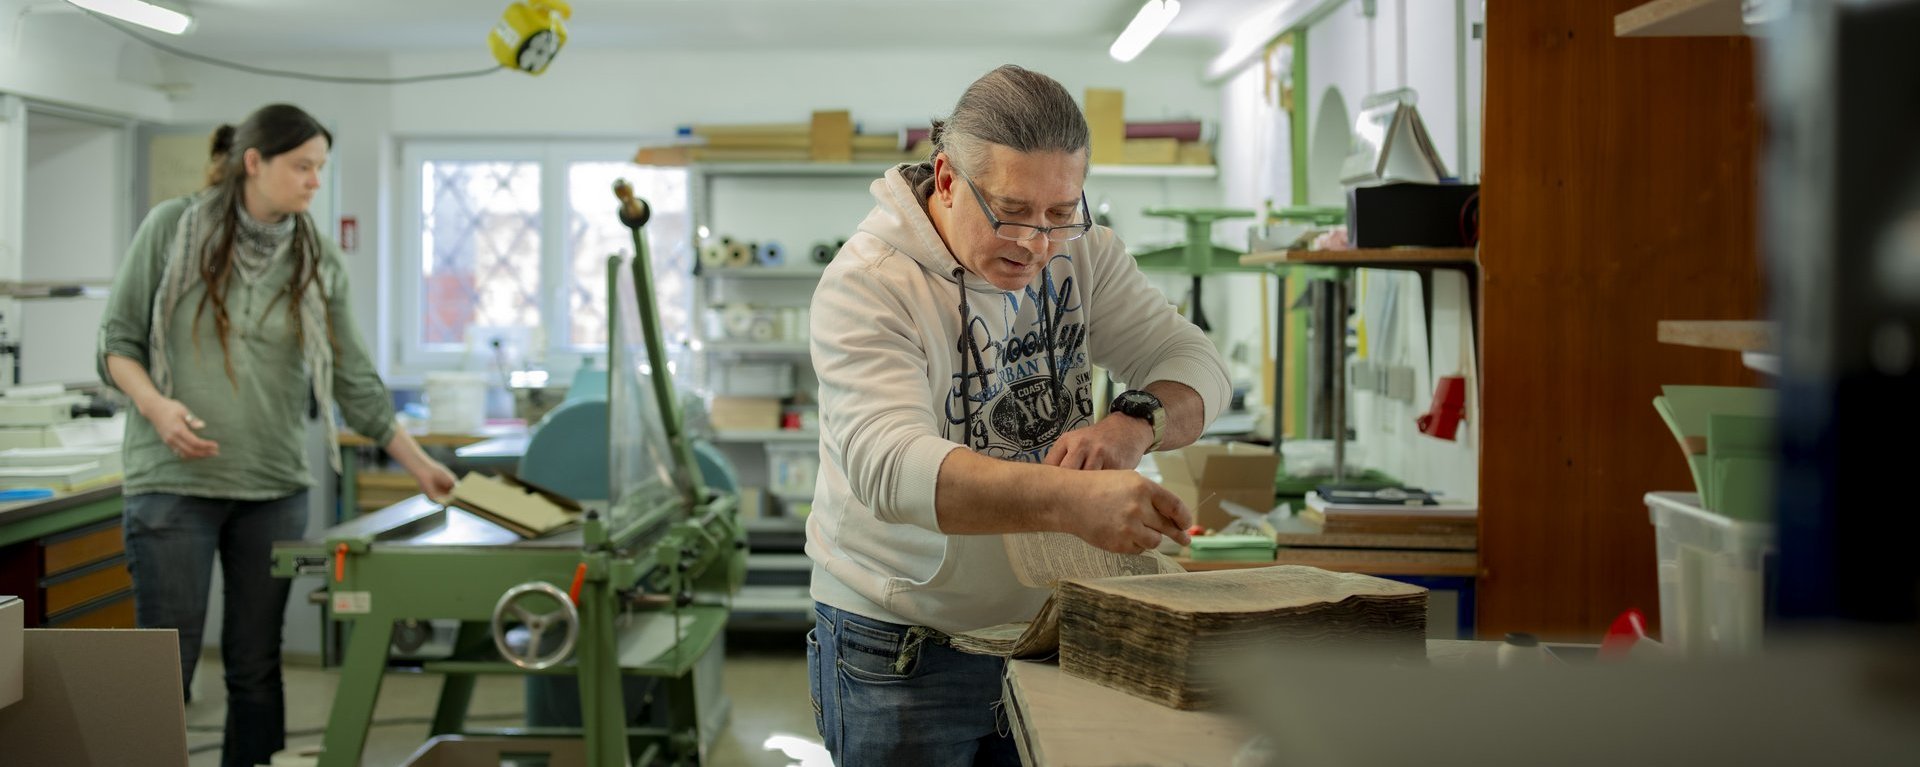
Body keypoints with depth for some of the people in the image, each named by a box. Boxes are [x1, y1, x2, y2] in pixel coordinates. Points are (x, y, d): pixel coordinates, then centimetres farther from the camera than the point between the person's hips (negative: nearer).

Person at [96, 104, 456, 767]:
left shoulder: (318, 260, 5)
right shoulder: (172, 228, -2)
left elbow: (353, 378, 8)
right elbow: (118, 339, 2)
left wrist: (418, 463, 5)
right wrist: (156, 404, -16)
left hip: (274, 487, 3)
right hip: (174, 482, -3)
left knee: (257, 669, 8)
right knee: (167, 668, -1)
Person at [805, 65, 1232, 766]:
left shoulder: (1081, 252, 0)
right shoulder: (865, 285, -20)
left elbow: (1195, 363, -2)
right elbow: (889, 465, -35)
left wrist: (1134, 425, -27)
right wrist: (1071, 499, -50)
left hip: (1048, 625, 5)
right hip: (899, 649, -5)